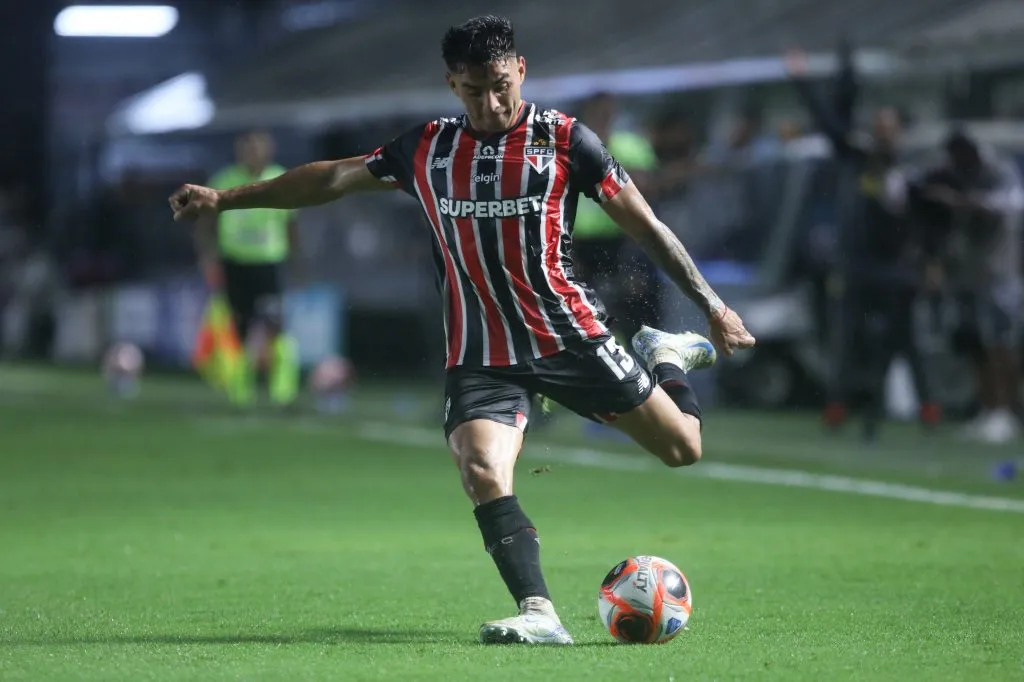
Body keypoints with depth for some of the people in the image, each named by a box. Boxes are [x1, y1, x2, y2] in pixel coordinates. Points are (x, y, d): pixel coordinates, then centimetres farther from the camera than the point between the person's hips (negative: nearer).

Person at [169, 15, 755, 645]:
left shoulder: (563, 139, -3)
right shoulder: (426, 150, 6)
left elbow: (646, 225, 1)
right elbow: (332, 179, 17)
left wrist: (713, 304, -2)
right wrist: (225, 199, 16)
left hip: (570, 336, -1)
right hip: (481, 356, 1)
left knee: (682, 447, 1)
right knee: (483, 474, -25)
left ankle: (666, 356, 34)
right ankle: (539, 614, -26)